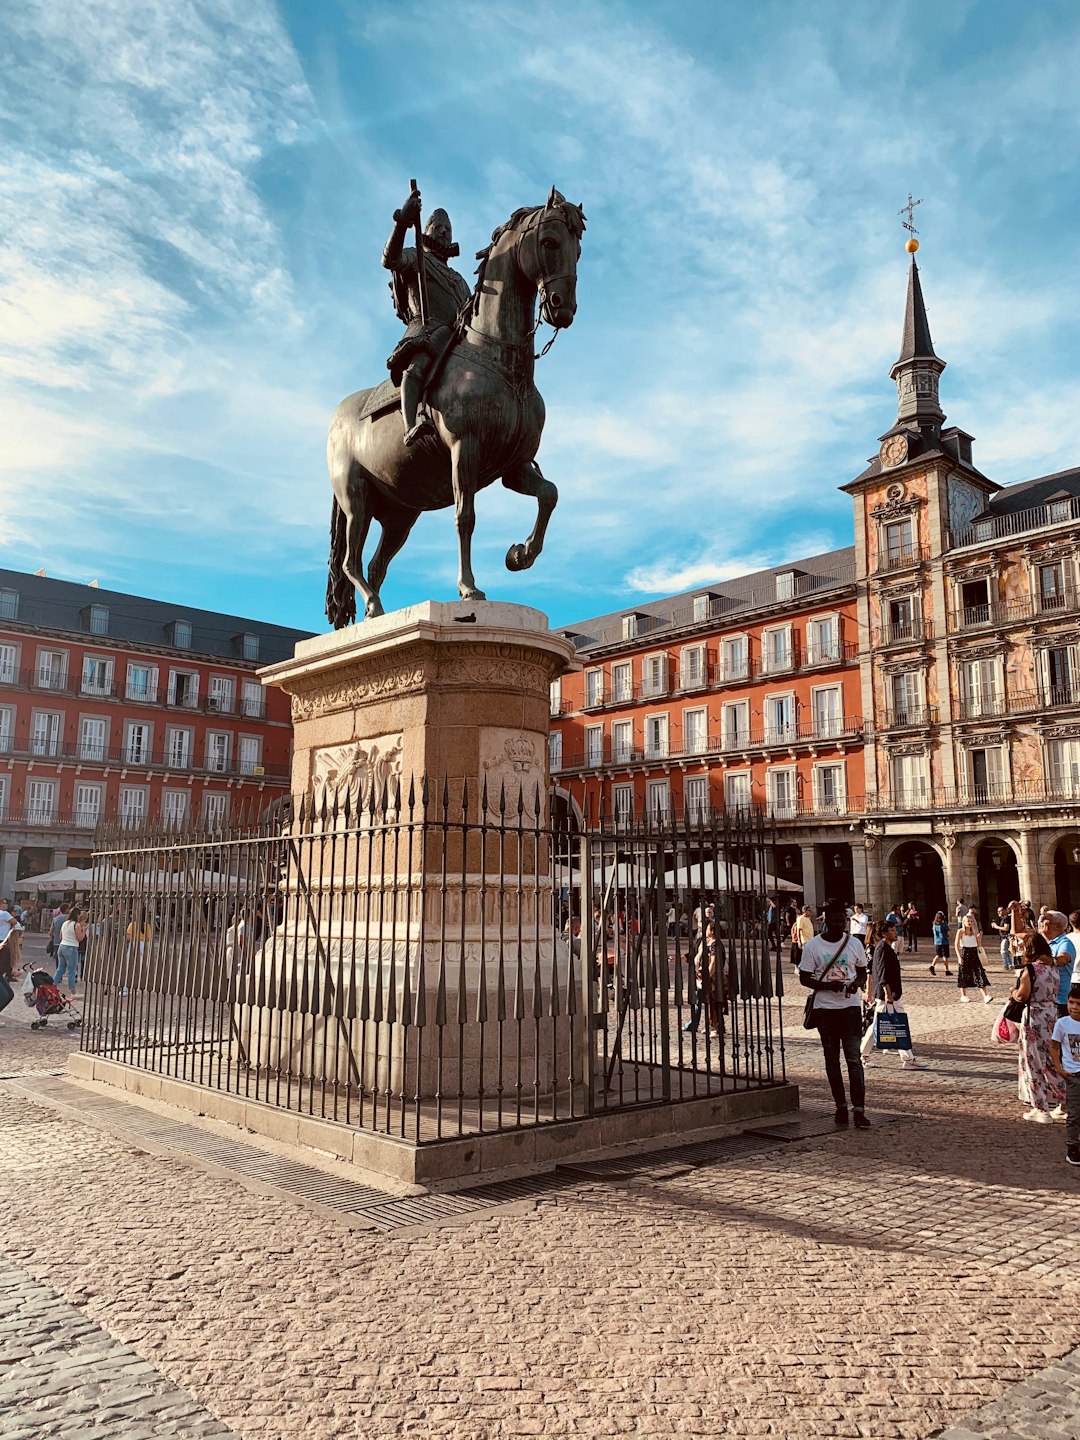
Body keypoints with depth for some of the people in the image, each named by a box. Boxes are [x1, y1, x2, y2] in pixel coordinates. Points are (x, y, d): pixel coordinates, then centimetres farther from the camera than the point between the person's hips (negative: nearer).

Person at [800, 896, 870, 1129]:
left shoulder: (854, 943, 1)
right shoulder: (812, 946, -6)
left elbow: (862, 972, 11)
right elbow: (804, 978, -3)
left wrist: (856, 983, -12)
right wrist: (828, 985, -19)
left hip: (851, 1006, 0)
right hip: (825, 1008, 0)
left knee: (854, 1058, -6)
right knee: (832, 1059, 9)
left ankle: (859, 1110, -7)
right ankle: (841, 1106, 21)